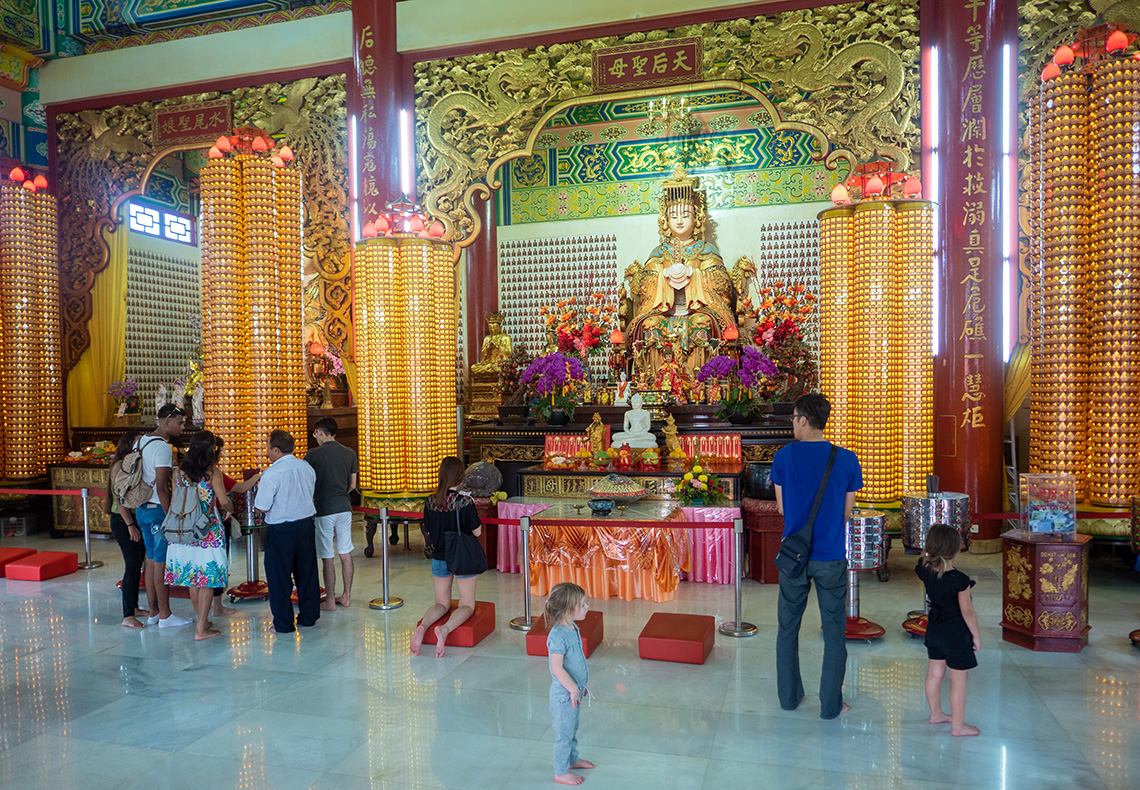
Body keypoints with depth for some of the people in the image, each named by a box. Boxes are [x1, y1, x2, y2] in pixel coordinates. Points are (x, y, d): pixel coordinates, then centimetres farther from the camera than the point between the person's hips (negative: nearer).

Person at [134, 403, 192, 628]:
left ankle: (153, 612, 22)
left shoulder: (140, 442, 11)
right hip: (158, 510, -9)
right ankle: (165, 615, 5)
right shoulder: (162, 447, -17)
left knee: (151, 560, 15)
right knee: (162, 563, -2)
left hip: (141, 509, 9)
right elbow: (161, 487, -22)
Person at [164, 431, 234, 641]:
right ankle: (201, 629, 2)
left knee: (192, 576, 16)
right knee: (207, 578, 1)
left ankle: (202, 620, 29)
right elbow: (224, 501, -12)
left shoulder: (180, 471, 3)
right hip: (209, 532, -5)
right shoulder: (213, 472, -10)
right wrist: (229, 510, 9)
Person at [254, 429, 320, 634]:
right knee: (306, 572, 16)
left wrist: (258, 490, 3)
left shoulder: (271, 474, -18)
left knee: (279, 577, 7)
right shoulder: (306, 467, 2)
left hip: (281, 530, -6)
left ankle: (283, 623, 13)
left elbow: (262, 507, -14)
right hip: (306, 524, 6)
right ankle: (309, 616, 26)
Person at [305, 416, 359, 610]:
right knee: (346, 554, 12)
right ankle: (347, 596, 20)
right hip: (344, 507, 5)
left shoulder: (313, 454, -8)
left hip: (324, 509, -5)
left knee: (327, 558, 2)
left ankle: (330, 601, 9)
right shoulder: (350, 454, 6)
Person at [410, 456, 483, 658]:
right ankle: (445, 629, -22)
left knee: (442, 603, 18)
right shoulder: (465, 501, -18)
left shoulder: (430, 502, -7)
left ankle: (423, 626, -13)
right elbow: (477, 532, -10)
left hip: (439, 558, 4)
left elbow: (429, 531, 4)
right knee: (467, 605, 8)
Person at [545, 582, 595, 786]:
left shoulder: (573, 629, 1)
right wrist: (573, 689, -25)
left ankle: (572, 759, 46)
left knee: (573, 728, 26)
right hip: (564, 694, -9)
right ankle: (561, 772, 24)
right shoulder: (558, 636, -29)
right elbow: (557, 669, -30)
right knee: (564, 733, 8)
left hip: (574, 690, 9)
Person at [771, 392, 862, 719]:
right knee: (834, 633, 12)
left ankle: (789, 696, 27)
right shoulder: (847, 459, -7)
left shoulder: (784, 456, -7)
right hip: (831, 558, 0)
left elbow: (782, 508, 2)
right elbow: (847, 512, 2)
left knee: (788, 628, 16)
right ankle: (830, 705, 19)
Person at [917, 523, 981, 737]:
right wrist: (976, 635, -5)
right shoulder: (959, 580, -26)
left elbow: (925, 556, 17)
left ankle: (936, 714, 36)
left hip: (934, 629, 7)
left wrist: (933, 537, 8)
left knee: (934, 673, 19)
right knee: (959, 679, 7)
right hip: (956, 633, -7)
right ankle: (958, 725, 18)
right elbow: (967, 611, -17)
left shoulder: (925, 569, -9)